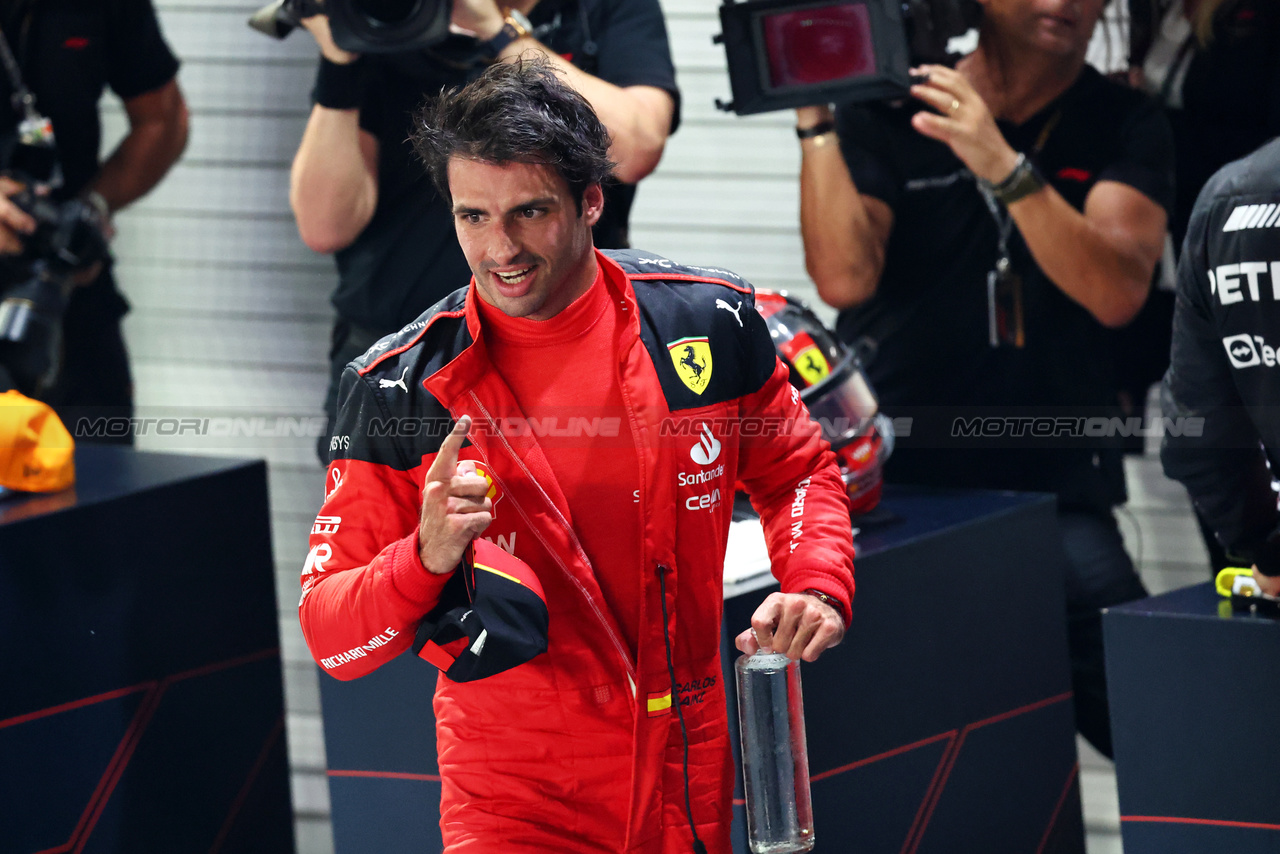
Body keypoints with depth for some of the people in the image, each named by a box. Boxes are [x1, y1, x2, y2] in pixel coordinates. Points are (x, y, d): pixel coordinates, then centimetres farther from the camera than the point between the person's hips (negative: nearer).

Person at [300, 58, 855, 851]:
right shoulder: (397, 389, -11)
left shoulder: (713, 321, -6)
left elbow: (799, 473, 12)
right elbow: (330, 637, -10)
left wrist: (816, 587, -6)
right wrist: (425, 559, -28)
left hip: (692, 787, 3)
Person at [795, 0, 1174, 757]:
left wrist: (1003, 166, -24)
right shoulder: (886, 113, 4)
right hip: (890, 482, 0)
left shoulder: (1124, 128, 5)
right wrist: (815, 119, -14)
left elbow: (1116, 291, -13)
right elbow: (844, 277, -10)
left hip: (1054, 493, 0)